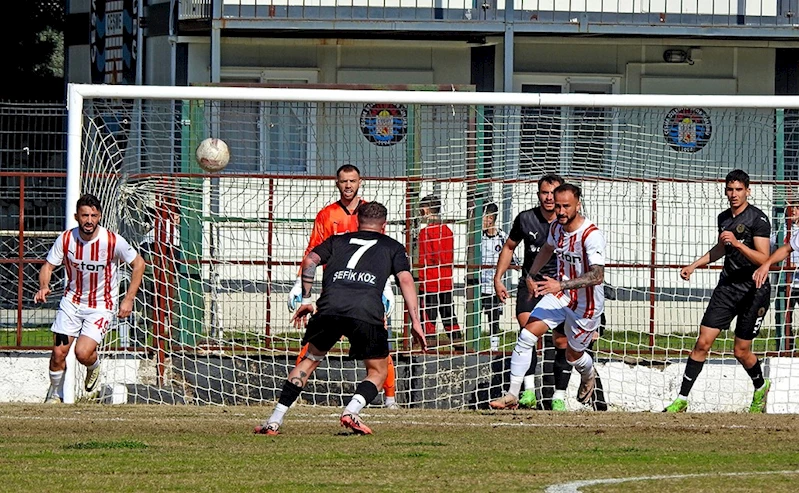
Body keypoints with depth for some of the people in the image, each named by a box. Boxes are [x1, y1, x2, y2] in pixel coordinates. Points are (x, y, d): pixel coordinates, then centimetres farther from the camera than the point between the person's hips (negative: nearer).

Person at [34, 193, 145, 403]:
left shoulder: (113, 241, -18)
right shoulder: (65, 239, -11)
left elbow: (138, 264, -5)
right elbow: (48, 266, -1)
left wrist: (128, 299, -9)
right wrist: (44, 287, -24)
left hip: (102, 305, -3)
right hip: (72, 301, 3)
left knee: (83, 353, -18)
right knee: (59, 352, -5)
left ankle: (94, 367, 19)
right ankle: (55, 394, 20)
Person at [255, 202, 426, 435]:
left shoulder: (338, 241, 31)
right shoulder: (392, 247, 27)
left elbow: (310, 260, 16)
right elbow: (405, 278, 11)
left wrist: (306, 300, 22)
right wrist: (415, 322, 6)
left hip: (330, 306, 2)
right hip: (367, 310, -2)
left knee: (311, 359, 22)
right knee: (378, 372, 16)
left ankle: (274, 420, 13)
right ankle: (352, 410, -13)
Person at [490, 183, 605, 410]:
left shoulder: (591, 235, -27)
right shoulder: (556, 227, -4)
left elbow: (597, 276, -39)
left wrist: (560, 285, -46)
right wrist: (531, 274, 13)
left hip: (586, 304, -5)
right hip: (559, 297, 5)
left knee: (573, 356, 13)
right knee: (526, 336, -13)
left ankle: (589, 375, 52)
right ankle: (512, 396, -9)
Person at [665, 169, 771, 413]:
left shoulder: (758, 219, -12)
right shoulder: (724, 218, 9)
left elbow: (764, 259, -18)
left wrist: (737, 244, -29)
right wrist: (694, 265, 27)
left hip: (754, 290, -6)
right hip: (727, 286, 6)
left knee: (741, 352, 2)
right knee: (702, 343, -4)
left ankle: (761, 388, 33)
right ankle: (682, 400, -3)